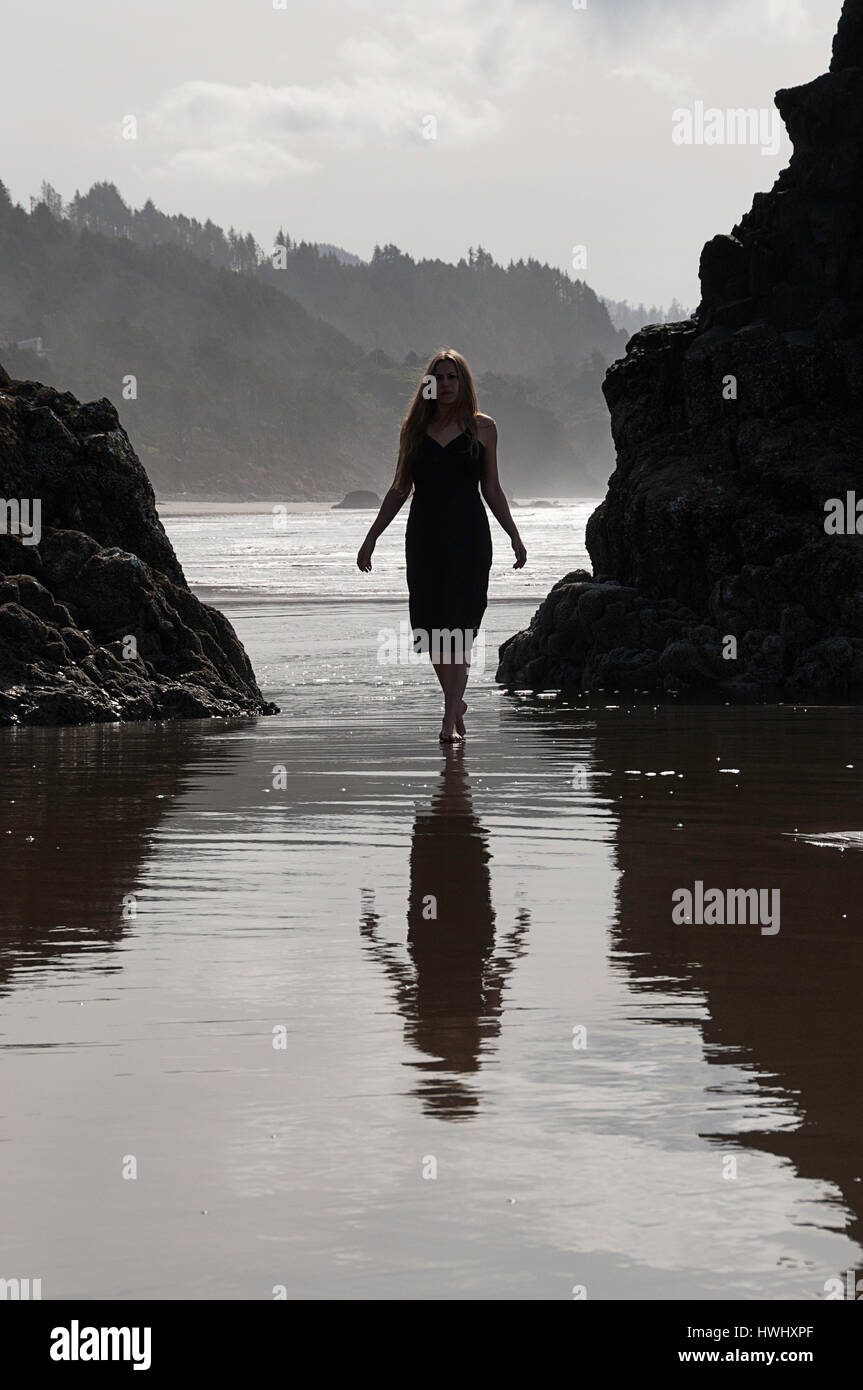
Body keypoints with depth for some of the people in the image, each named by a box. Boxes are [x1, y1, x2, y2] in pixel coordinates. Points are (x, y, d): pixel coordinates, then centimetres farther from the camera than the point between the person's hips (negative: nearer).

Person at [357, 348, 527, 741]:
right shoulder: (414, 429, 10)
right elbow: (400, 489, 14)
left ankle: (451, 719, -13)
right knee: (430, 627, 4)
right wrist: (371, 537, 11)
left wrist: (514, 536, 7)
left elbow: (492, 488, 11)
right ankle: (455, 701, 24)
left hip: (469, 537, -3)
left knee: (457, 627, -10)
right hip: (424, 536, 3)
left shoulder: (482, 428, 5)